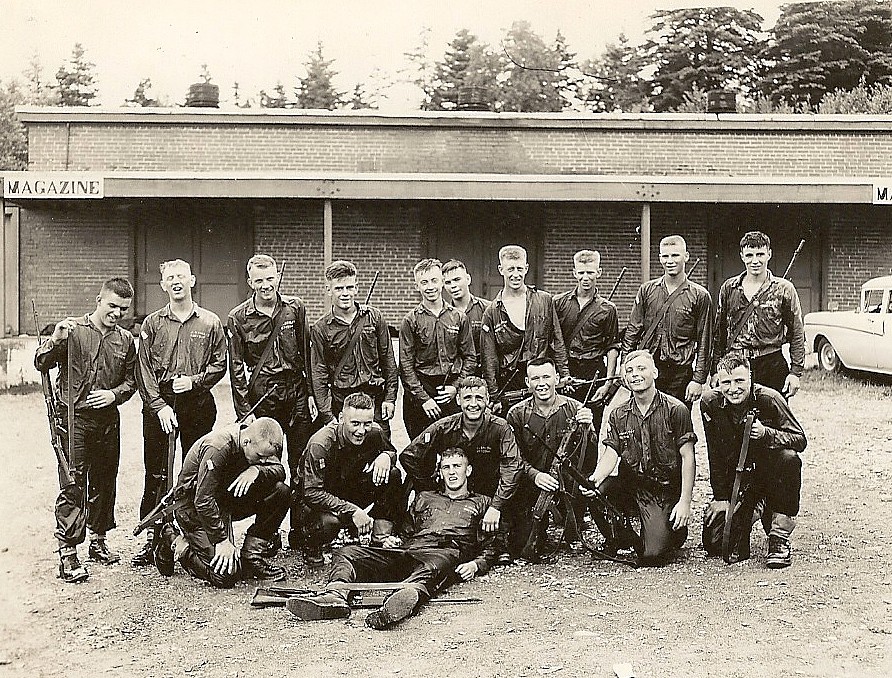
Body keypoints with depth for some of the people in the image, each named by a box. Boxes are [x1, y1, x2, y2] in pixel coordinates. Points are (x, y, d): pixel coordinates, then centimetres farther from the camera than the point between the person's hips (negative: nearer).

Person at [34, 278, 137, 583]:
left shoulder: (125, 340, 10)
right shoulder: (72, 330, -3)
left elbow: (131, 380, 15)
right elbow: (41, 364, -7)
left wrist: (114, 394, -5)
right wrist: (55, 341, -26)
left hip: (108, 419, 5)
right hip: (74, 419, -4)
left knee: (105, 482, 12)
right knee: (73, 484, -8)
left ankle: (98, 541, 27)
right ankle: (67, 554, -4)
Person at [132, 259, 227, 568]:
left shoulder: (210, 323, 6)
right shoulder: (152, 323, 7)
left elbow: (220, 364, 6)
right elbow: (143, 370, 1)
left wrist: (194, 380, -10)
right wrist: (159, 406, -9)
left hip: (198, 405, 0)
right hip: (158, 405, 0)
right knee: (155, 474, 1)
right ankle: (151, 539, 7)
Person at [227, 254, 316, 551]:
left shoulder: (295, 308, 5)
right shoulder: (238, 318, 0)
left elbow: (307, 353, 9)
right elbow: (236, 368, 1)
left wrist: (311, 393, 4)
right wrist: (244, 412, -4)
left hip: (297, 391, 2)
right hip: (262, 395, -2)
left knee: (302, 467, 5)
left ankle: (299, 532, 14)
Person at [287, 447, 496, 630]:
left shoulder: (481, 503, 27)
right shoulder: (424, 498, 37)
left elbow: (489, 548, 20)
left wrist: (475, 565, -2)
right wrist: (395, 541, 10)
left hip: (444, 552, -4)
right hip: (404, 553, 5)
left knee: (433, 566, -44)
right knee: (346, 553, -19)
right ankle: (335, 595, -49)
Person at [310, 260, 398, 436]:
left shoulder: (374, 317, 6)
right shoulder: (320, 329, 1)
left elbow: (388, 360, 9)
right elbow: (319, 375, 0)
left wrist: (390, 398, 3)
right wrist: (327, 416, -6)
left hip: (376, 399, 1)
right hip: (341, 403, -1)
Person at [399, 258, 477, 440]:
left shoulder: (459, 318, 8)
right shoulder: (411, 321, 1)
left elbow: (470, 357, 11)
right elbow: (406, 365, -3)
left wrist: (457, 386, -3)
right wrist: (423, 398, -9)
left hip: (452, 395, 2)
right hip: (419, 392, -2)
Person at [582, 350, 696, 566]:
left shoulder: (676, 410, -6)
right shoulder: (618, 415, 7)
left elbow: (687, 458, -7)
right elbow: (611, 454, -2)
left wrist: (685, 502, -14)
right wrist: (596, 477, -25)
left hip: (665, 491, -4)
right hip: (629, 485, 4)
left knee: (652, 555, -19)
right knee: (594, 490, -27)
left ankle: (674, 530, 19)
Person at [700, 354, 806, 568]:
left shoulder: (769, 399, -18)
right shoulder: (710, 404, -10)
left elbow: (800, 440, -17)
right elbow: (715, 456, -2)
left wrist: (766, 434, -35)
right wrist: (721, 497, -6)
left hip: (768, 470, -2)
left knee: (789, 459, -38)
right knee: (714, 543, -13)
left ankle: (780, 538, -22)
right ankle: (756, 509, 21)